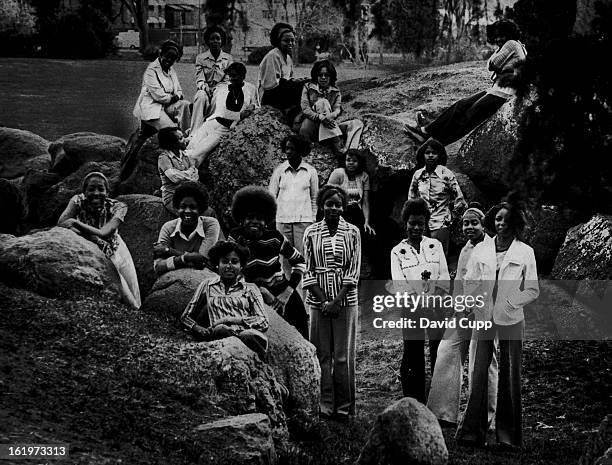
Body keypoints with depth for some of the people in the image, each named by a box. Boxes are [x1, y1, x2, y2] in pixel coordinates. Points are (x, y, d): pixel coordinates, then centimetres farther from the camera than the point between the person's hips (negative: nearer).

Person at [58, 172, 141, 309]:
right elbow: (61, 223, -36)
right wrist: (93, 237, -47)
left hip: (112, 253, 0)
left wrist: (76, 223, -45)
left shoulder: (117, 207, -24)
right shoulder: (78, 201, -21)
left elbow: (103, 234, -39)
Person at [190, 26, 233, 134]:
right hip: (205, 91, 0)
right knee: (201, 96, -36)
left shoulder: (228, 59, 12)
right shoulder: (200, 58, 11)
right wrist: (205, 88, -22)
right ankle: (194, 134, -46)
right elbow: (199, 79, 2)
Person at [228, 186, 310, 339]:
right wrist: (262, 291, -14)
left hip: (282, 294, 1)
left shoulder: (274, 237, -2)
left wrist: (287, 293, -1)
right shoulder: (235, 237, -5)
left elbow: (298, 261, 7)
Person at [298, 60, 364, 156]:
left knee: (357, 123, -13)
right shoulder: (308, 87, 6)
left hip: (328, 128, 4)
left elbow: (337, 109, -2)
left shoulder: (335, 92, 14)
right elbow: (305, 109, -8)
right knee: (322, 102, -26)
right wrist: (320, 117, -28)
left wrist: (331, 116, -29)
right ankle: (336, 143, -42)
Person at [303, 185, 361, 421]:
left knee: (343, 355, 2)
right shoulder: (311, 233, 4)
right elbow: (308, 270, 2)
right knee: (321, 353, 2)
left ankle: (344, 406, 10)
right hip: (318, 301, 1)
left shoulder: (352, 232, 2)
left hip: (345, 300, -1)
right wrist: (323, 300, -8)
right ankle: (325, 405, 10)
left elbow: (354, 270, -2)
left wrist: (337, 301, -10)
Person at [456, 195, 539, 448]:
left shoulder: (525, 252, 1)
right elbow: (468, 282, 8)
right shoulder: (480, 250, 6)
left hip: (511, 319, -1)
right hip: (484, 318, 1)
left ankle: (508, 433, 9)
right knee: (479, 371, -2)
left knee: (510, 375, 3)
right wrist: (478, 303, -5)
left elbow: (533, 290, 0)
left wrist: (510, 302, -11)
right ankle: (472, 430, 2)